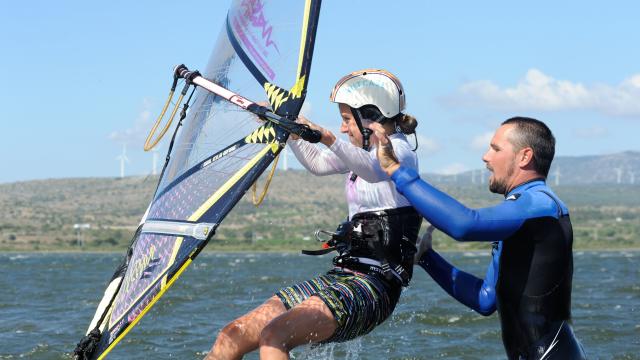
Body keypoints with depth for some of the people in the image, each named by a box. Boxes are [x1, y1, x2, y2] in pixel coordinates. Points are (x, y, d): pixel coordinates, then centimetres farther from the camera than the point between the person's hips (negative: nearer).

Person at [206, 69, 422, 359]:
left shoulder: (400, 151, -8)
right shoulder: (366, 151, 20)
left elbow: (374, 171, -31)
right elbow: (318, 163, 32)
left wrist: (327, 138, -47)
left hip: (373, 287, -9)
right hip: (341, 277, 9)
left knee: (273, 336, -30)